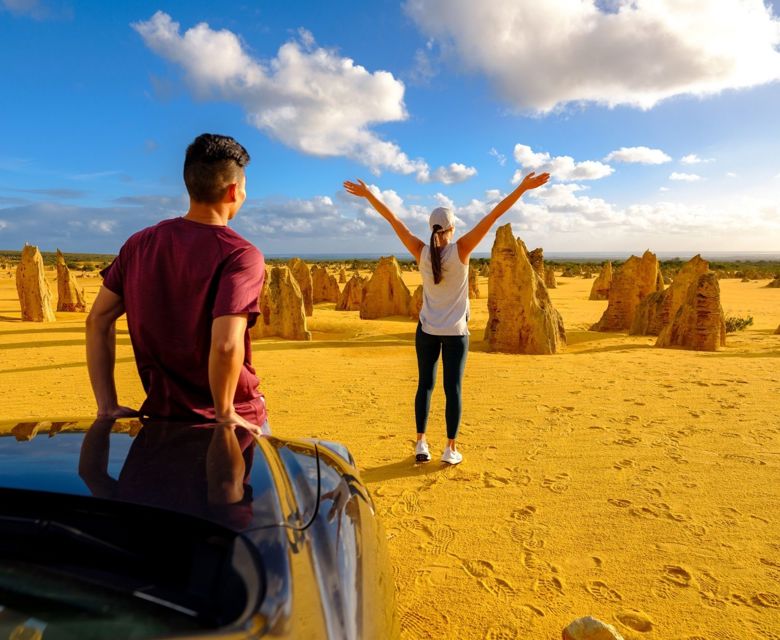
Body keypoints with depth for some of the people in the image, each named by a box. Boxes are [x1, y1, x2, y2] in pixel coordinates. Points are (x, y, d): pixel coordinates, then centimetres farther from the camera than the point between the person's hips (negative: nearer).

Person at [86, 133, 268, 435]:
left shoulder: (140, 244, 0)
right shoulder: (241, 254, -19)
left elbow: (98, 321, 1)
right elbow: (226, 345, -30)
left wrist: (107, 406, 3)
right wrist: (224, 414, -15)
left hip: (161, 412, 5)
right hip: (236, 419, -5)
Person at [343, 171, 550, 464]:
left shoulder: (421, 252, -7)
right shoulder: (461, 249, -12)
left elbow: (393, 219, -1)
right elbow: (493, 215, -14)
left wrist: (368, 194, 5)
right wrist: (522, 188, -14)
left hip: (427, 330, 2)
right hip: (455, 332, -2)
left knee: (424, 384, 10)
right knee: (453, 388, 3)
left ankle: (421, 444, 11)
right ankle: (451, 449, 9)